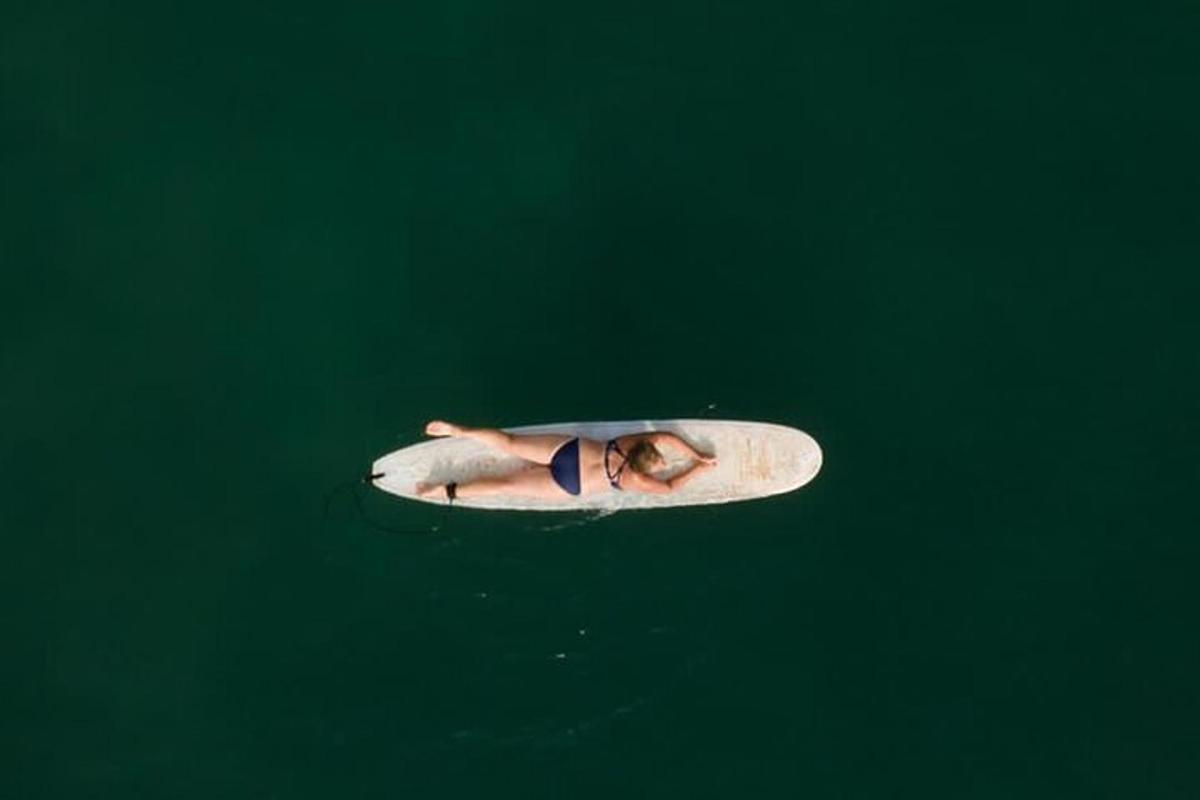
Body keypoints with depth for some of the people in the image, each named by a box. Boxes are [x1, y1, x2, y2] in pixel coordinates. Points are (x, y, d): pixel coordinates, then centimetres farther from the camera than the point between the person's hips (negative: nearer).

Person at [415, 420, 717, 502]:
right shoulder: (636, 480, -15)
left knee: (510, 443, 8)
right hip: (568, 484, -5)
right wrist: (698, 468, 4)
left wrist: (699, 455, 9)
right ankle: (448, 490, -2)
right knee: (508, 484, -2)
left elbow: (667, 436, 7)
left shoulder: (636, 442, -3)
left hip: (570, 447, 5)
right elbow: (670, 487, -6)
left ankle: (455, 429, 5)